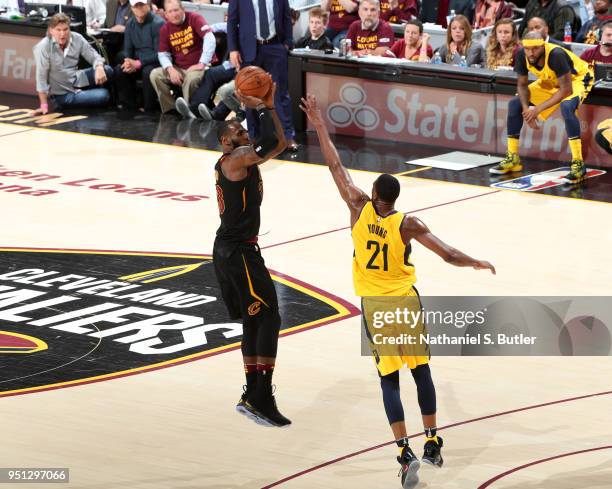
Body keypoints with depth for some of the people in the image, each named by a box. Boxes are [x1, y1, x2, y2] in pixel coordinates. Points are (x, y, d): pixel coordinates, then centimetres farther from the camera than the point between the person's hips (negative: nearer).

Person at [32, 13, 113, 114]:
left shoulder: (77, 39, -8)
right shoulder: (43, 47, -21)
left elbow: (94, 57, -3)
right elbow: (41, 76, -20)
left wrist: (99, 68, -28)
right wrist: (44, 105, -20)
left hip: (77, 80, 6)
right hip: (62, 94, -6)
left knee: (107, 71, -14)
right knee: (104, 96, -21)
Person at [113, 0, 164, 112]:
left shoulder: (158, 23, -14)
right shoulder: (130, 24, 7)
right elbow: (127, 49, 9)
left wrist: (138, 63, -24)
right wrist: (128, 61, -16)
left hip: (156, 62, -6)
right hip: (136, 62, 6)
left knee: (148, 71, -36)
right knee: (119, 70, -19)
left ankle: (150, 107, -19)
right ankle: (129, 105, -9)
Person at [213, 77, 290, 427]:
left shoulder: (243, 160, 16)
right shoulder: (234, 159, -13)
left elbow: (279, 144, 20)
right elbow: (272, 143, -24)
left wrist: (270, 106, 12)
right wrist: (260, 108, -14)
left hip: (229, 250, 11)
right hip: (238, 251, -11)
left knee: (254, 321, 15)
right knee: (269, 317, -10)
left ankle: (253, 397, 19)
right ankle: (261, 399, -13)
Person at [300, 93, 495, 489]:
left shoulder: (359, 209, -9)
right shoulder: (407, 225, -12)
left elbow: (336, 167, -1)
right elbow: (450, 255, -12)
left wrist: (319, 125, 7)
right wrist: (478, 264, 7)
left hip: (374, 306, 1)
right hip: (406, 302, -1)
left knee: (389, 380, 3)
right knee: (421, 370, 15)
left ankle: (406, 453, -9)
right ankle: (433, 443, 19)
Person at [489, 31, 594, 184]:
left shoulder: (556, 55, -38)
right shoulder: (522, 56, -21)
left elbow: (566, 90, -34)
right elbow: (522, 84, -6)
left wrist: (538, 109, -33)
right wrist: (526, 108, -23)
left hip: (577, 78, -7)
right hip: (550, 82, 7)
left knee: (566, 106, -36)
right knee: (514, 104, -3)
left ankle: (578, 165, -31)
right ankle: (512, 159, 10)